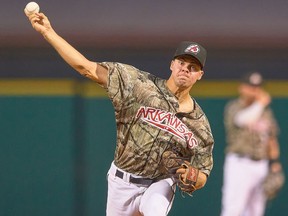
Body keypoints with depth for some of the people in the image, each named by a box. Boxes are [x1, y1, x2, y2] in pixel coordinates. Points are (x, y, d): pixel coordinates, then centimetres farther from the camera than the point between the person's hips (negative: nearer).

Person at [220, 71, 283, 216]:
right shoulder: (233, 107, -4)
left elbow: (271, 139, 19)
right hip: (239, 165, -6)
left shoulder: (266, 111, 15)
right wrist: (260, 103, -17)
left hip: (261, 166, 6)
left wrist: (275, 163, 8)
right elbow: (242, 119, -27)